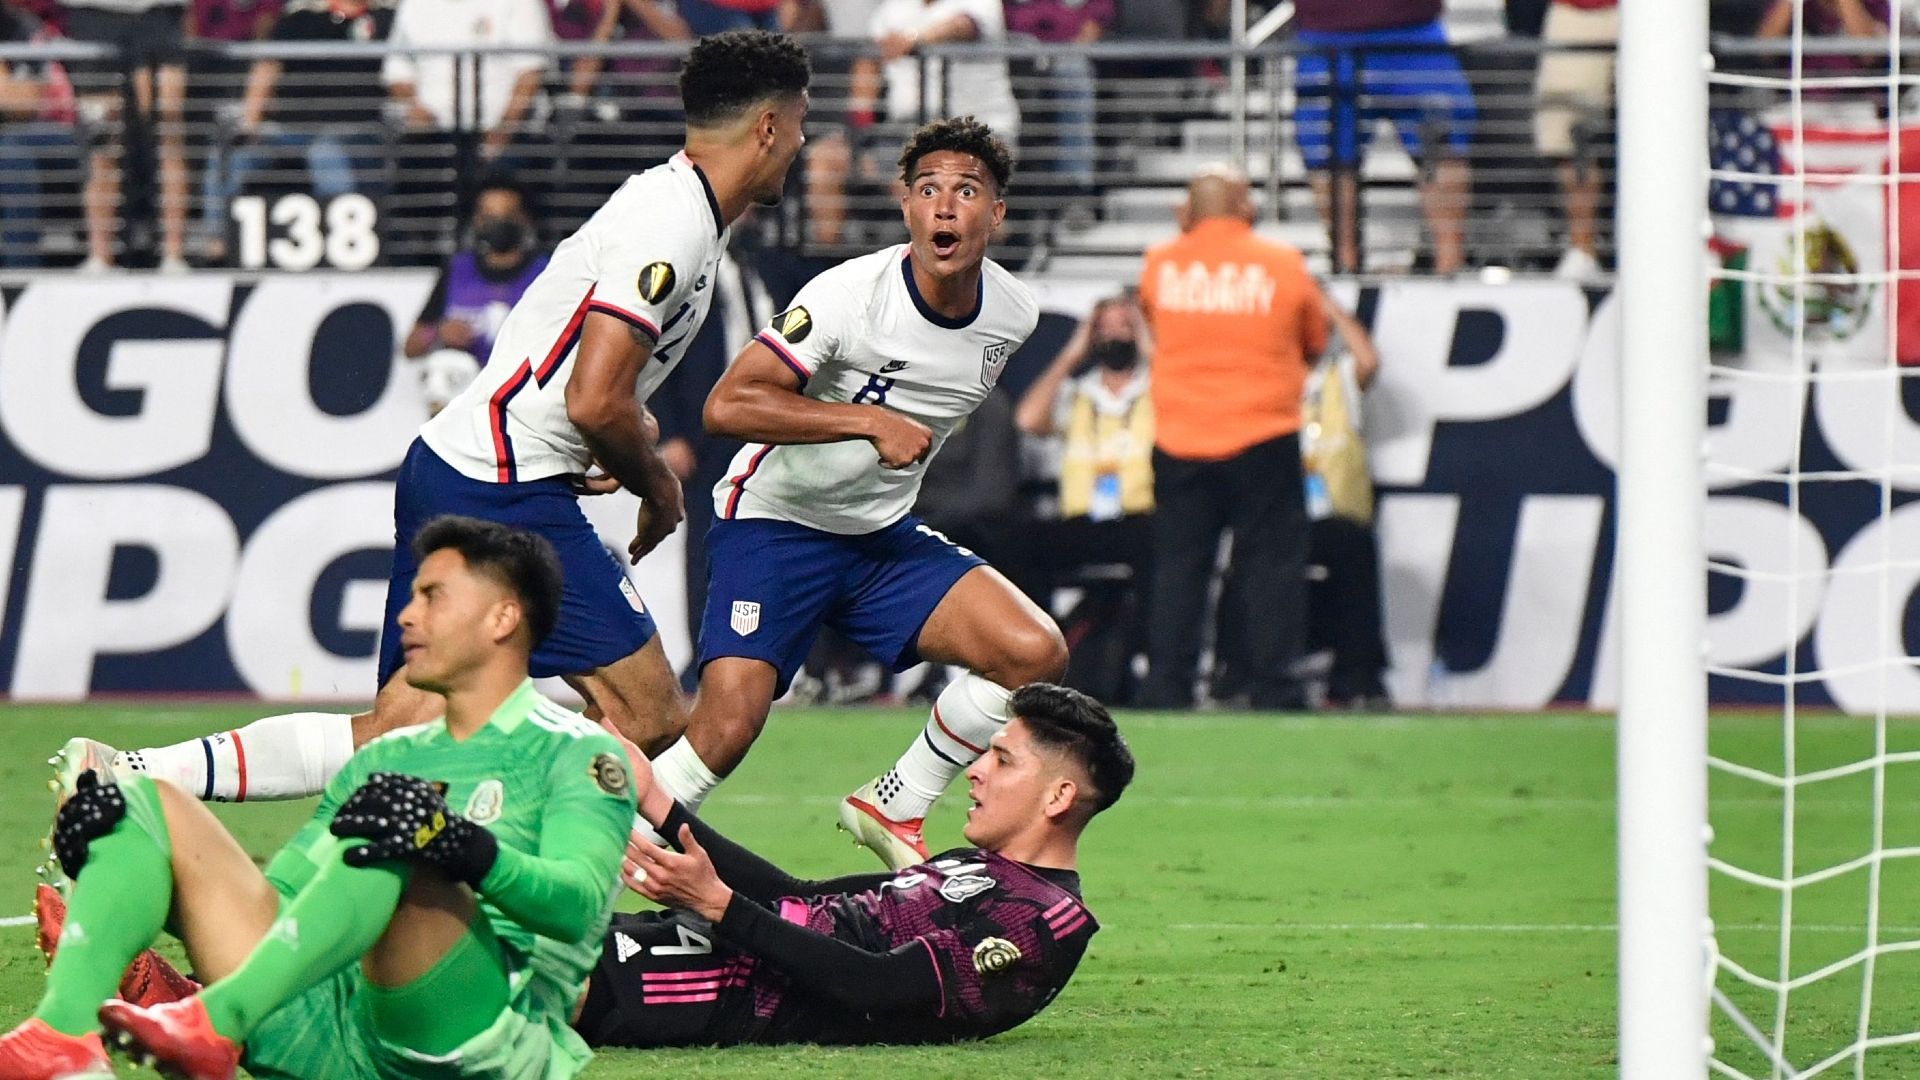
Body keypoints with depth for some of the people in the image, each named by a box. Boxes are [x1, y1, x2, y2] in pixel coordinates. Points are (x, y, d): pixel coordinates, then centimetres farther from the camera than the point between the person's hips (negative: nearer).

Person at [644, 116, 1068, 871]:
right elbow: (728, 404, -26)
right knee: (726, 727, -23)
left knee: (1035, 652, -11)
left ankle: (894, 809, 6)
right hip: (775, 523, -6)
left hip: (885, 536, 6)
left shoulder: (1014, 314, -2)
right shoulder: (853, 294, -21)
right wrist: (873, 422, -26)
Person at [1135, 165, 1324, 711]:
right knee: (1272, 564, 3)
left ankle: (1166, 691, 5)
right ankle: (1274, 690, -2)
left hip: (1179, 445, 2)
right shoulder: (1284, 265, -2)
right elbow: (1315, 342, 10)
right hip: (1262, 439, -2)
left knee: (1177, 567, 8)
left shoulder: (1160, 265, 1)